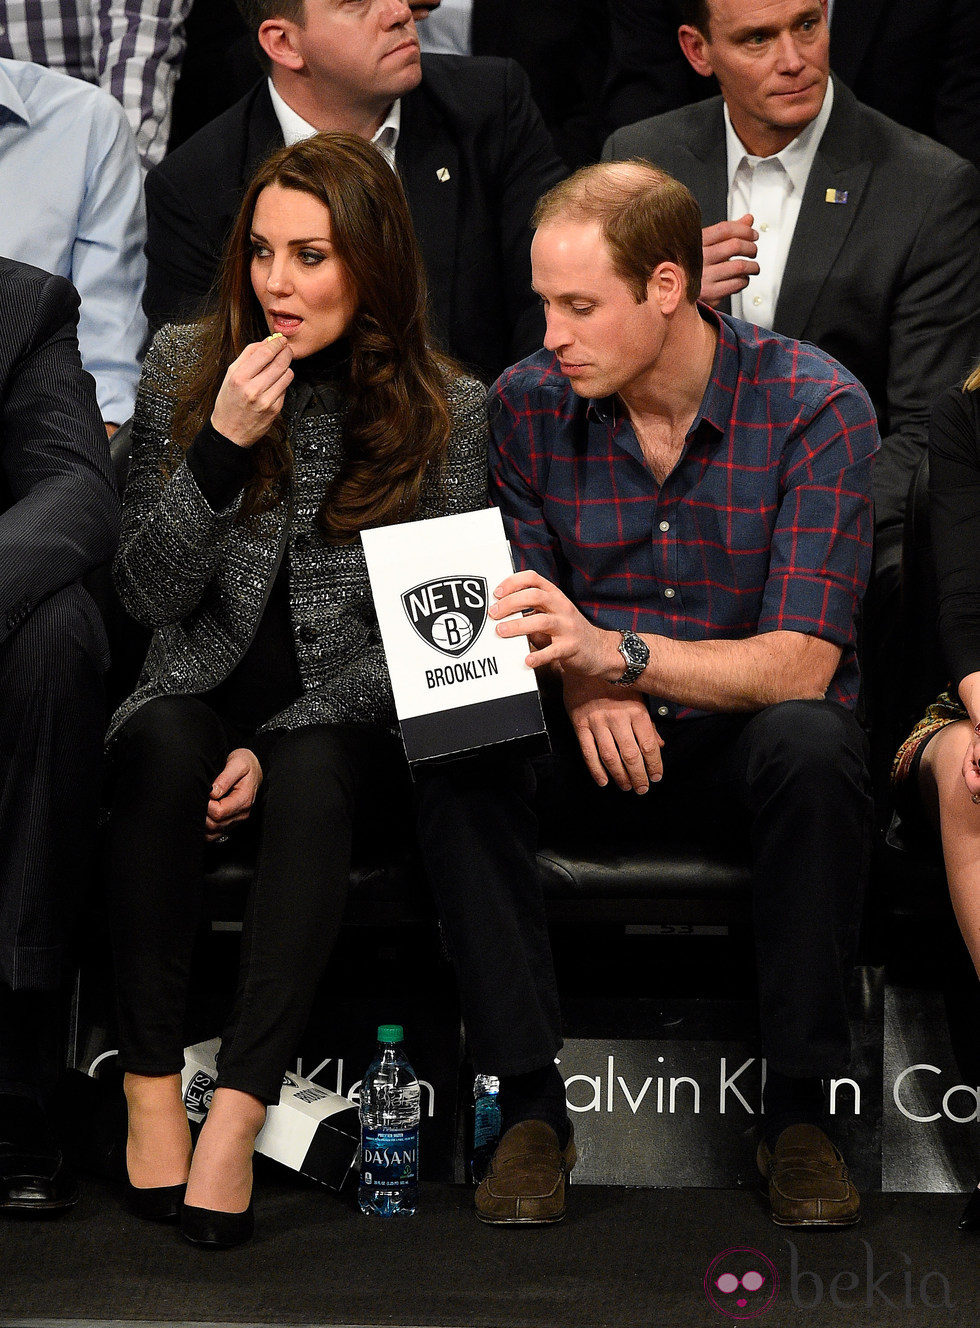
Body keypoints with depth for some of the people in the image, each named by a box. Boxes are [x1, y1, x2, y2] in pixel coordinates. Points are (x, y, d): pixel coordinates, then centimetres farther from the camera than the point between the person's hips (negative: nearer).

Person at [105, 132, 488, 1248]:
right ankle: (150, 1090, -32)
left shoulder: (445, 411, -3)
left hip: (345, 714, -1)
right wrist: (221, 446, -18)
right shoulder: (184, 365, 0)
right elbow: (147, 593, -4)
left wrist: (278, 742, -15)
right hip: (201, 688, 1)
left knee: (312, 779, -34)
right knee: (162, 740, -32)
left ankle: (237, 1112, -40)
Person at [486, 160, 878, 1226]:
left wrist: (615, 651, -36)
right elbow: (516, 611, 2)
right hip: (600, 743, 3)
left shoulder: (817, 407, -14)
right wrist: (581, 686, -23)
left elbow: (798, 665, -21)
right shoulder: (529, 402, -3)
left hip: (747, 735, -2)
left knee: (807, 741, -37)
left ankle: (799, 1111, -25)